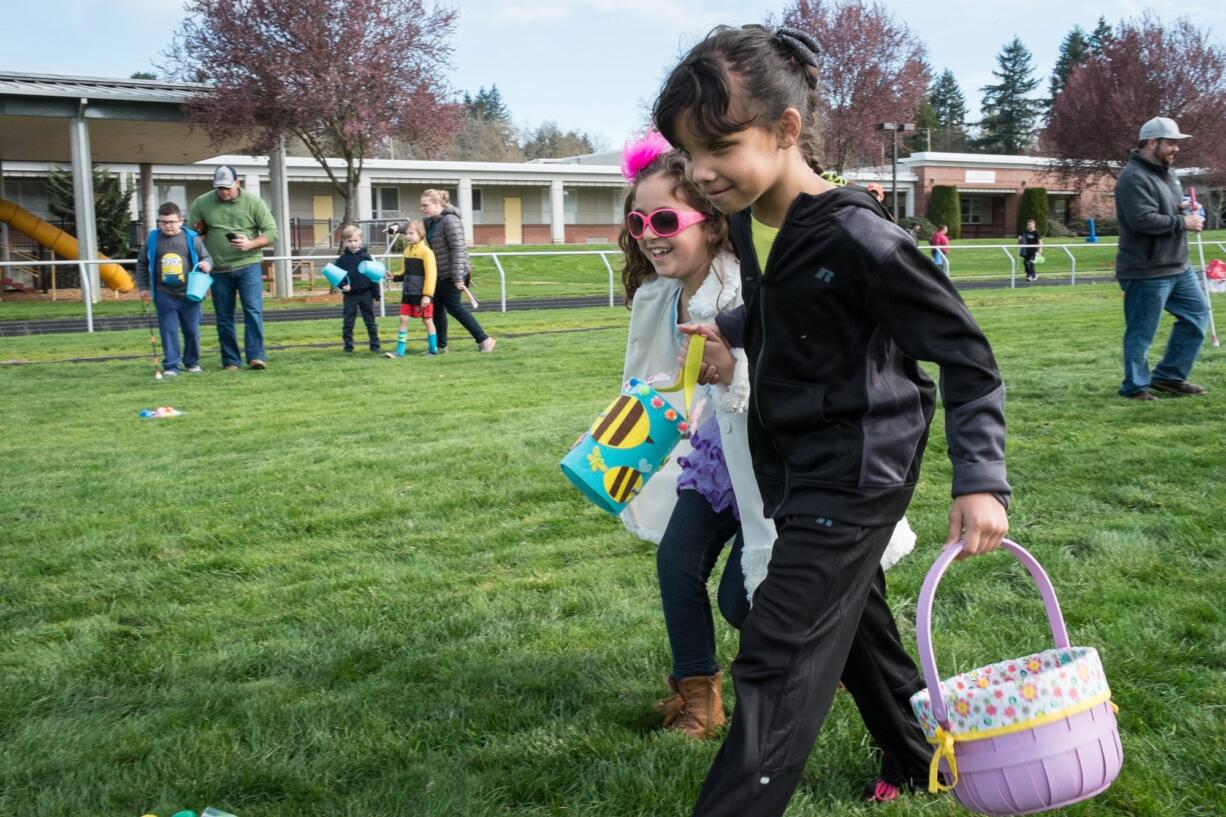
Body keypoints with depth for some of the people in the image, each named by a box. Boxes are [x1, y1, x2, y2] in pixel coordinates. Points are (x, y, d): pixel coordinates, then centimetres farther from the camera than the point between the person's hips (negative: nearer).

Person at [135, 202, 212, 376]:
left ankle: (192, 362, 24)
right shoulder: (152, 239, 2)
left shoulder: (191, 238, -1)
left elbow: (206, 257, 7)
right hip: (164, 296, 0)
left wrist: (206, 264, -17)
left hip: (189, 294, 0)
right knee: (169, 332, 0)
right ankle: (171, 365, 4)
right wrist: (143, 287, 11)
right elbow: (142, 263, 13)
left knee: (192, 331, 7)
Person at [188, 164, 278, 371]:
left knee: (254, 311, -13)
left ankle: (256, 356, -10)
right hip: (219, 270, 2)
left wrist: (250, 244, -18)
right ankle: (230, 361, 14)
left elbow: (271, 232, -2)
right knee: (224, 319, 6)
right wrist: (199, 230, -11)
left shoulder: (253, 202, -1)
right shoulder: (202, 204, 3)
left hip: (248, 266, -2)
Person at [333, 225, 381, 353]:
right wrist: (342, 286, -17)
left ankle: (375, 345, 12)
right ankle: (348, 346, 12)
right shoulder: (342, 259, -1)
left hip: (366, 294, 0)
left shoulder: (366, 257, 0)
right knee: (348, 322, 3)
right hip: (350, 295, 0)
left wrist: (376, 294, -1)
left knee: (370, 321, 6)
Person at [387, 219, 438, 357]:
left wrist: (427, 294, -19)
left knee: (427, 320, 4)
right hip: (408, 293, 7)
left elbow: (431, 274, -16)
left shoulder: (426, 251, -12)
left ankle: (433, 348, 16)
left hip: (422, 294, -7)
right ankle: (400, 350, 6)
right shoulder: (407, 250, 12)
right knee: (403, 319, 3)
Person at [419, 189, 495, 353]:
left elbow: (458, 249, -22)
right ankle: (441, 345, 21)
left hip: (451, 274, -9)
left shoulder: (450, 221, -18)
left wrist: (457, 277, -25)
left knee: (453, 307, -6)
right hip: (439, 274, 9)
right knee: (437, 308, 11)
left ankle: (484, 339, 0)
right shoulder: (430, 222, 10)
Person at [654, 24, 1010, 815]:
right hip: (795, 465, 9)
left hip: (853, 473, -9)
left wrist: (982, 478, -22)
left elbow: (964, 352, -18)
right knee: (852, 624, 23)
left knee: (777, 665, -9)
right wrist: (727, 330, 2)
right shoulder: (749, 220, -1)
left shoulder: (857, 236, -25)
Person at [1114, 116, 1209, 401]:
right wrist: (1183, 223, -18)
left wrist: (1188, 212, 5)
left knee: (1197, 313, 15)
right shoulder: (1134, 178, -18)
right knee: (1141, 333, -1)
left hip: (1178, 266, 10)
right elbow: (1144, 220, -28)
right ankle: (1135, 387, 12)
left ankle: (1168, 376, 22)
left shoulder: (1165, 172, 14)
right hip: (1147, 271, -10)